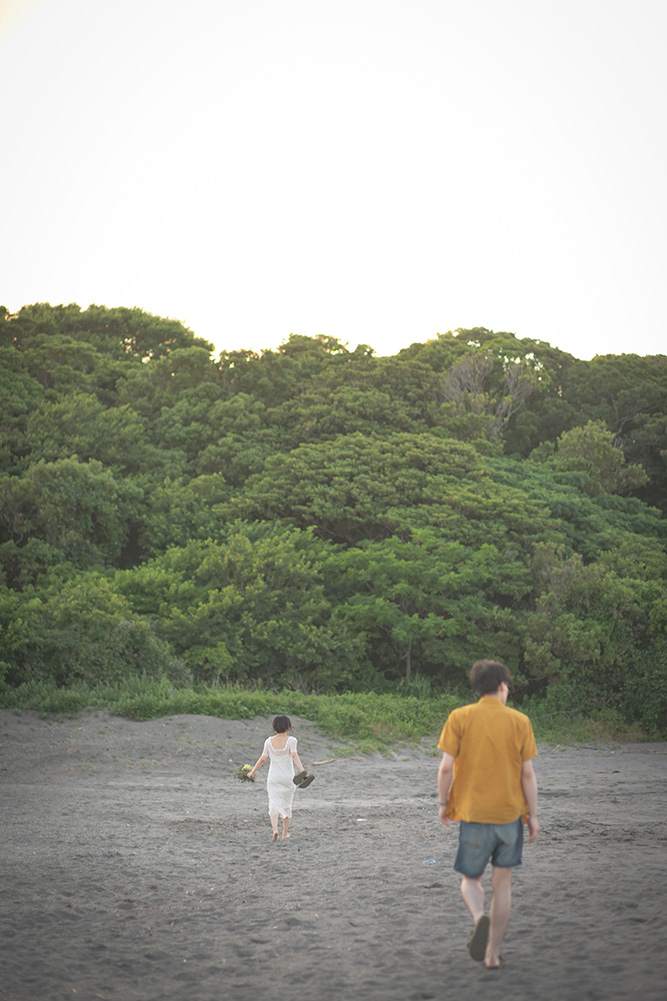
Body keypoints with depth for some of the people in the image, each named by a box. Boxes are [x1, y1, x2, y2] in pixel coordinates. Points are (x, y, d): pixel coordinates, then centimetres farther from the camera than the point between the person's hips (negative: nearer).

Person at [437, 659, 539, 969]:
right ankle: (493, 954, 14)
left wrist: (444, 803, 7)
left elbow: (446, 767, -7)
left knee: (470, 879, 14)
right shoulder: (519, 721, -1)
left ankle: (479, 918, -17)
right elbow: (528, 773, -3)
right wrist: (533, 815, 5)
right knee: (502, 883, 13)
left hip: (472, 812, -1)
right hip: (510, 811, 1)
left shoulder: (460, 717, -3)